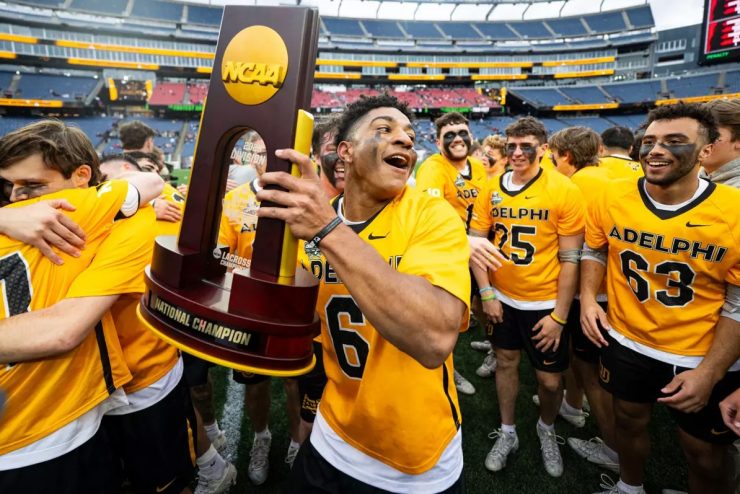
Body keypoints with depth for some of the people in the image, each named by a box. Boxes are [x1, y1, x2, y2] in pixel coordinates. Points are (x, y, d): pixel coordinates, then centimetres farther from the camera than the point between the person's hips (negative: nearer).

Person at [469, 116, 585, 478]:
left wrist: (559, 315, -12)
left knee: (550, 379, 7)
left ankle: (546, 430, 40)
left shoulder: (565, 192, -13)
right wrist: (486, 293, -5)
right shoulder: (491, 190, -3)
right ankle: (507, 433, 38)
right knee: (506, 362, 17)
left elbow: (570, 258, -12)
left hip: (545, 303, -3)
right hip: (503, 297, 3)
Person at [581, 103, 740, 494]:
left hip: (703, 360, -2)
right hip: (625, 343, 3)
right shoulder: (613, 198, -11)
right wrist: (588, 297, -8)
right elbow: (595, 251, 7)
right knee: (628, 422, 24)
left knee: (705, 454, 18)